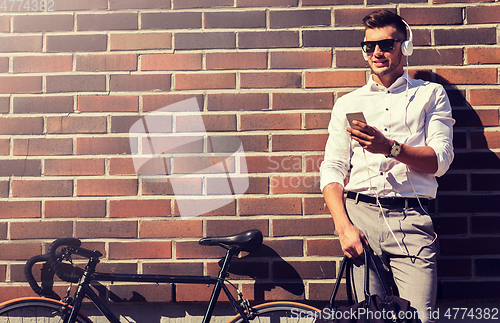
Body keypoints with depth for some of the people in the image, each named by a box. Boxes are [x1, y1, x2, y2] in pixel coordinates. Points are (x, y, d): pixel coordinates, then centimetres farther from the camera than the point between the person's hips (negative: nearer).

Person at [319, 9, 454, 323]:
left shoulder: (431, 94, 14)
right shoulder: (347, 103, 16)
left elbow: (440, 160, 2)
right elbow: (332, 169, 8)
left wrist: (390, 147, -16)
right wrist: (344, 227, -6)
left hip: (411, 218, -1)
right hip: (360, 213, 1)